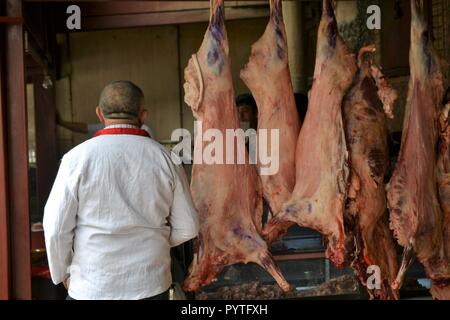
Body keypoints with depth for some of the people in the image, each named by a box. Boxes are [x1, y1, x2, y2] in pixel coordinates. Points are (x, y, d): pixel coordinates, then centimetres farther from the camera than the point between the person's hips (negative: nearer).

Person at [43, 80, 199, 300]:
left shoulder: (77, 158, -10)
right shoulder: (164, 158, -5)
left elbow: (56, 228, -8)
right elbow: (186, 228, 0)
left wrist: (63, 274, 9)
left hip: (92, 287, -1)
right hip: (151, 285, 2)